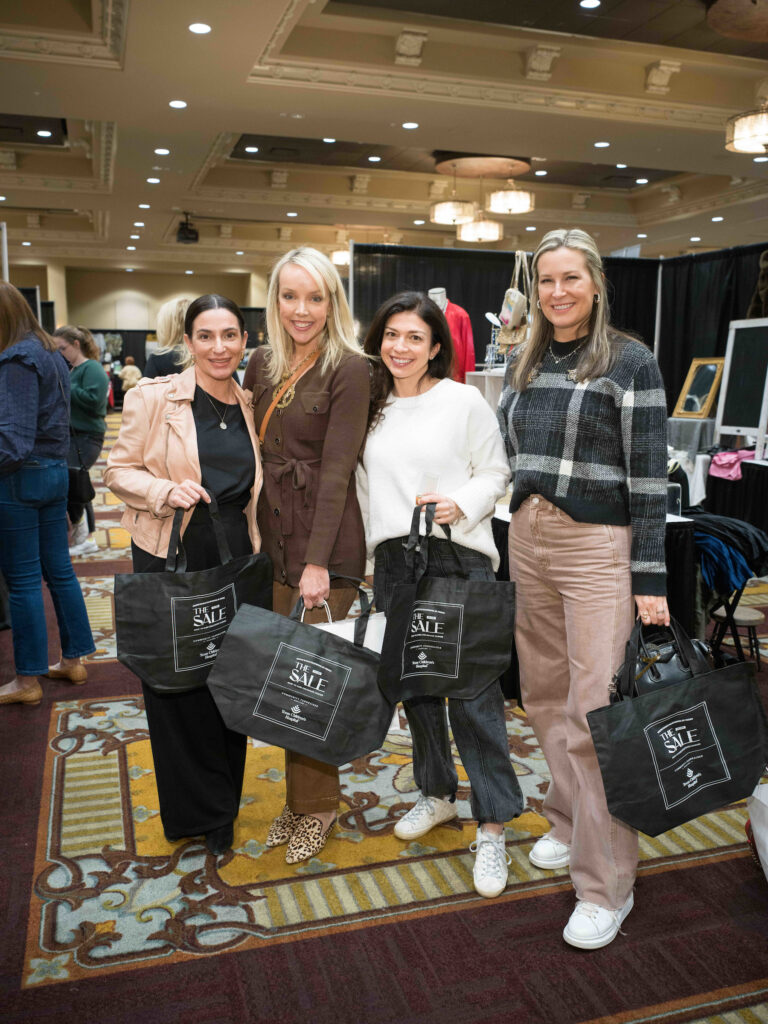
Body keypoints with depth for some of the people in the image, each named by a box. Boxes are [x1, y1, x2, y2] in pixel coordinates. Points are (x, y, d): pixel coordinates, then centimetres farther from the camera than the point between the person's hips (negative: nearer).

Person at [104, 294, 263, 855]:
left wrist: (257, 551, 7)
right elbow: (120, 470, -2)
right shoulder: (154, 396, -5)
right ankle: (198, 812, 25)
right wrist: (166, 492, -20)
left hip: (235, 559, 4)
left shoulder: (250, 407, 8)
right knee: (177, 683, 5)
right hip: (171, 558, -3)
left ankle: (222, 804, 30)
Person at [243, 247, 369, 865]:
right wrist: (254, 532, 6)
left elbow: (337, 467, -15)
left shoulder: (349, 367, -9)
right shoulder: (264, 363, 10)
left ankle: (317, 806, 22)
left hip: (326, 539, -6)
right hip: (272, 535, 6)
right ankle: (297, 798, 28)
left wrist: (318, 561, -18)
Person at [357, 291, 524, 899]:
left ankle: (493, 827, 8)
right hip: (392, 558, 5)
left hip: (459, 556, -5)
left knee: (473, 690, -5)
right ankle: (437, 793, 34)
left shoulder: (464, 401, -2)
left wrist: (461, 505, -16)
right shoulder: (371, 406, 10)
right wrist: (374, 543, 11)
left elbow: (496, 472, 1)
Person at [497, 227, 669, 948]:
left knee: (594, 712, -6)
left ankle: (606, 884, 8)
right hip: (527, 540, 6)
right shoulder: (522, 363, 13)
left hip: (598, 545, -6)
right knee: (545, 695, 12)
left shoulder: (630, 363, -5)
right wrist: (508, 533, 12)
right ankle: (571, 822, 34)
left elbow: (648, 476, -8)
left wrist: (650, 578, -12)